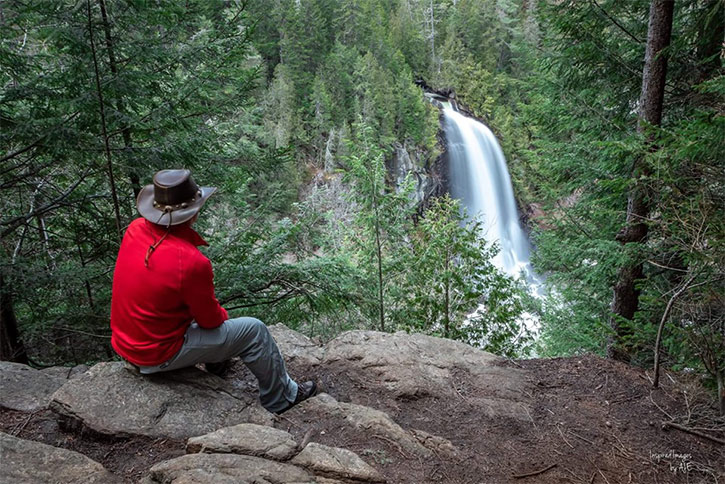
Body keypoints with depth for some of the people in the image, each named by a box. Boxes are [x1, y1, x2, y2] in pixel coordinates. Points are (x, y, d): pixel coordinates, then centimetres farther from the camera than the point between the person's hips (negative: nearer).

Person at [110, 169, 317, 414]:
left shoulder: (135, 229, -9)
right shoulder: (191, 263, -31)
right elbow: (210, 320, -14)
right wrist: (221, 314, 6)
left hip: (124, 343, 8)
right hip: (157, 356, -8)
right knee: (254, 331, 1)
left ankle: (217, 367, 44)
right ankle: (281, 398, 23)